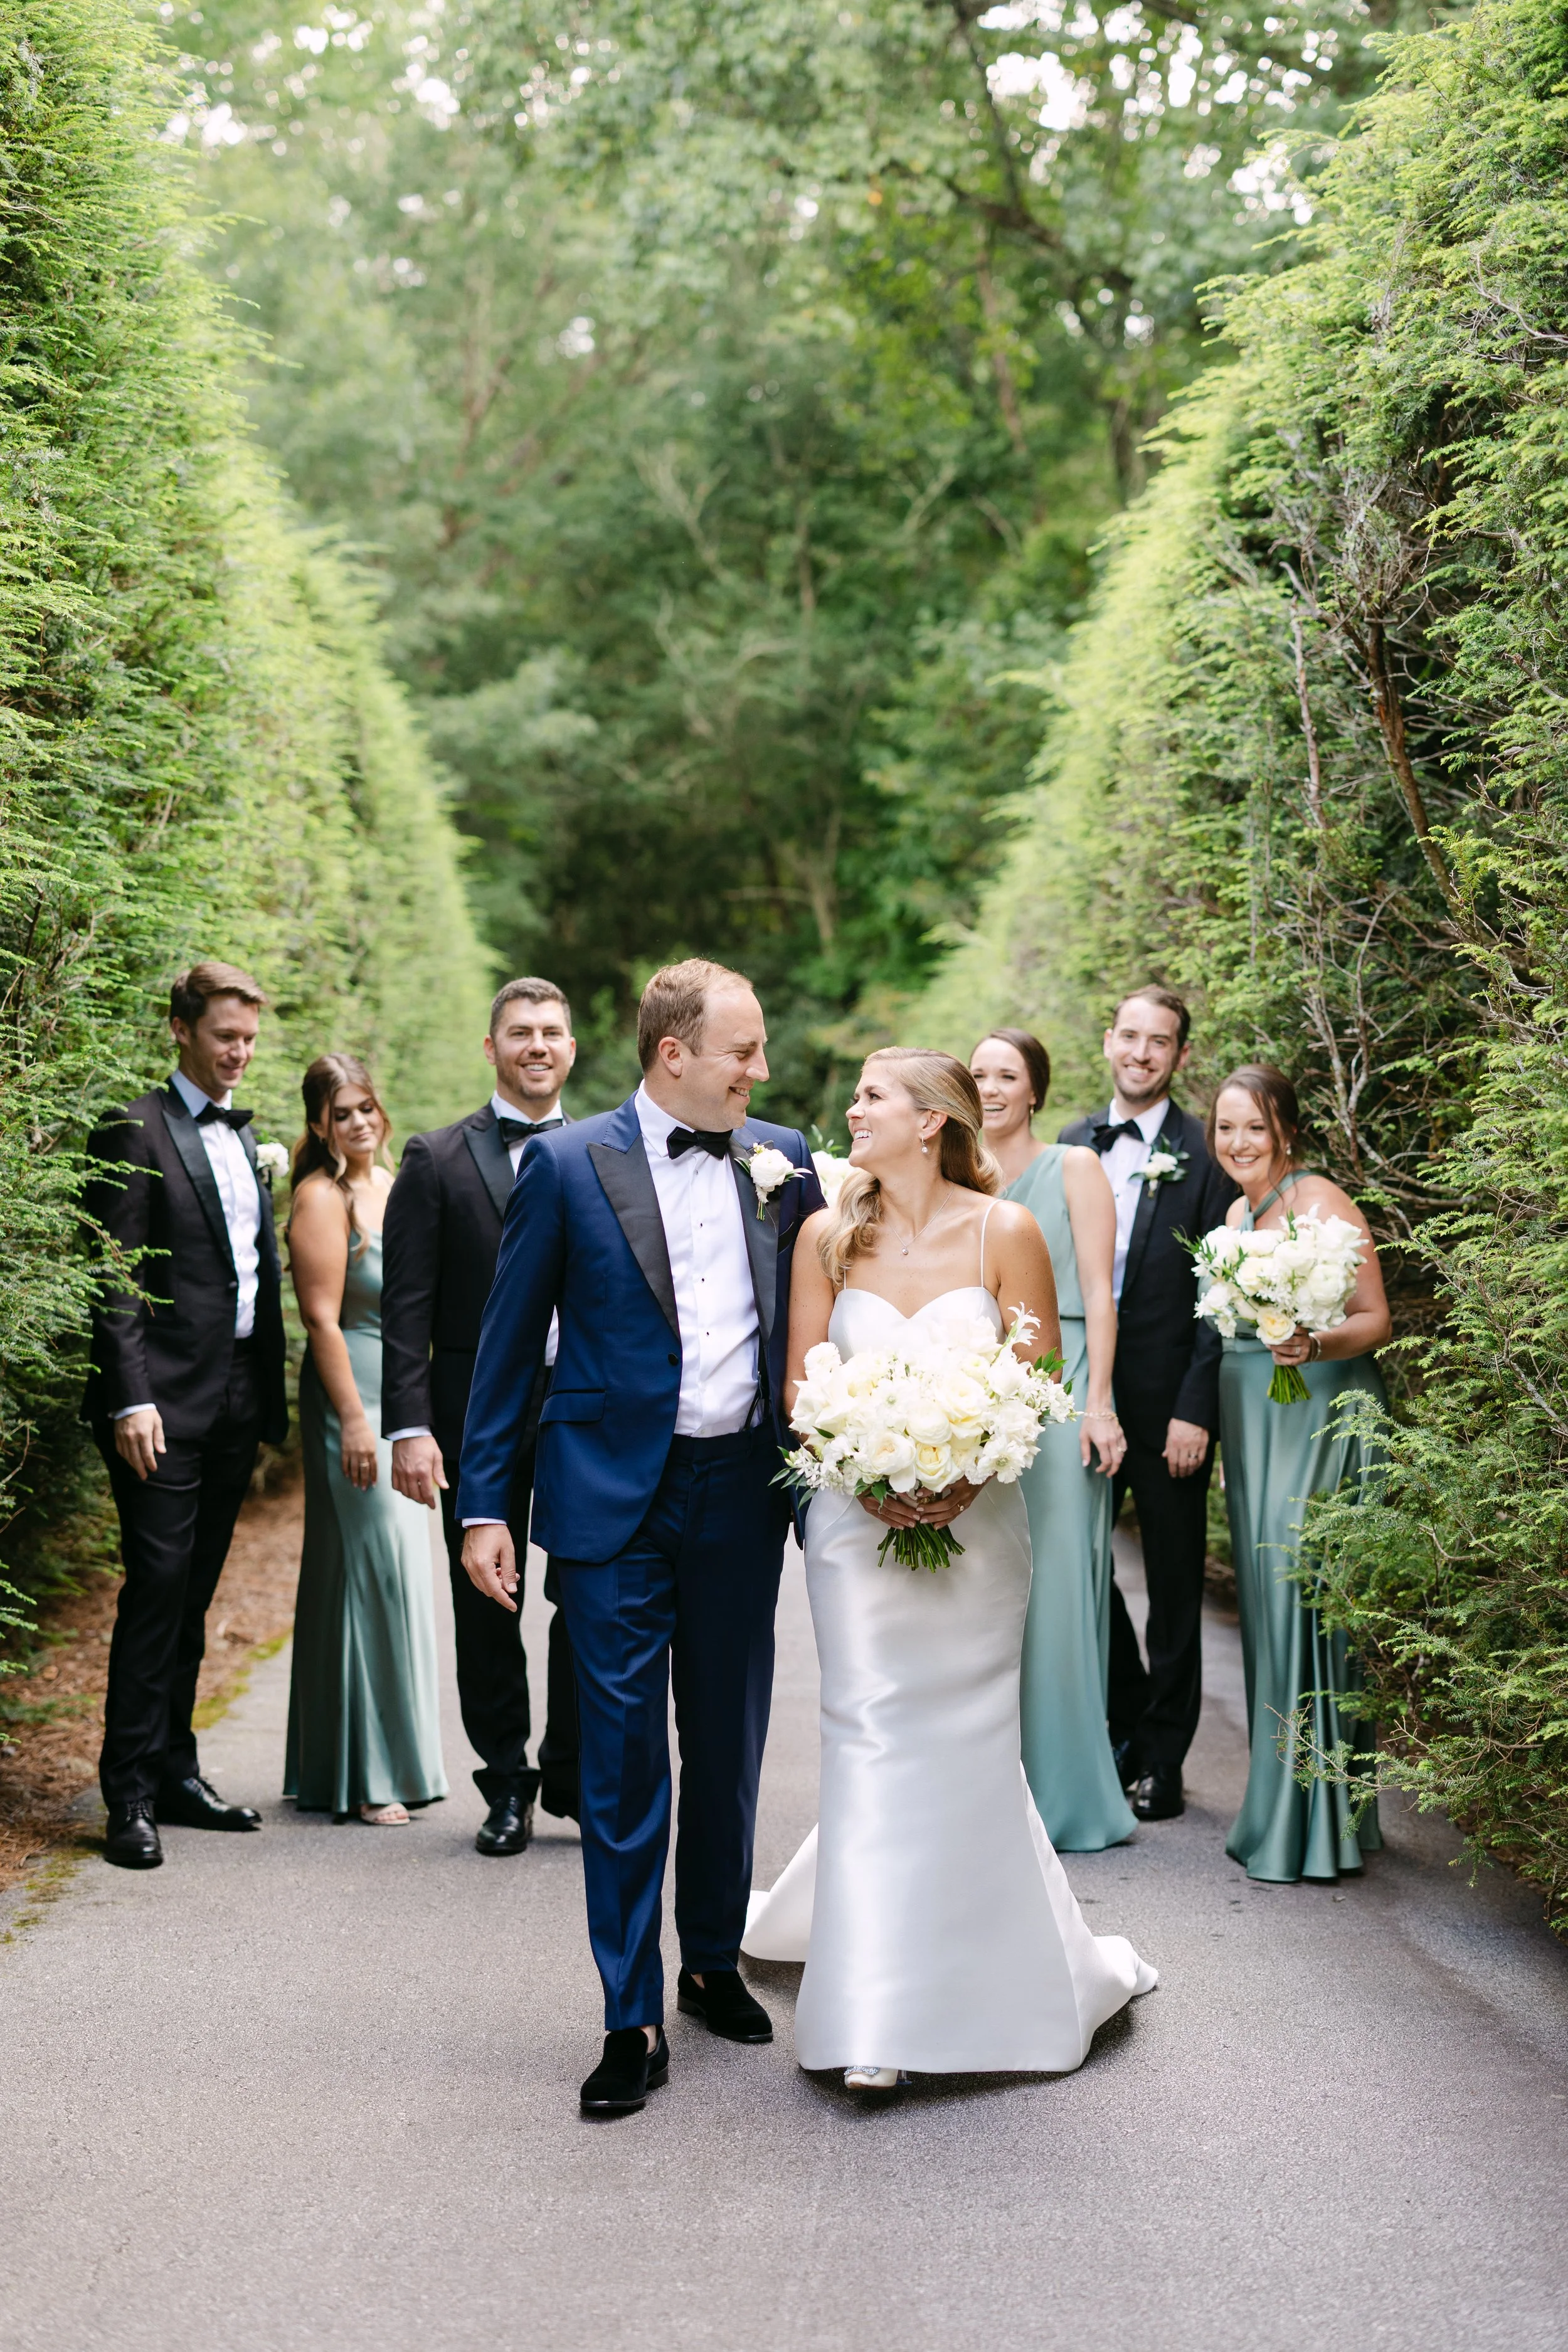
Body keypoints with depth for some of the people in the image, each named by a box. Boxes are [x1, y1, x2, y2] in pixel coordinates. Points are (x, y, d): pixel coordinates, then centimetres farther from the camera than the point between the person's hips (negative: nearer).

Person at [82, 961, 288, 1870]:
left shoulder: (243, 1133, 17)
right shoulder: (137, 1132, -6)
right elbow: (116, 1281, -11)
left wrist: (270, 1392, 14)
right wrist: (131, 1400, -18)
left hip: (238, 1400, 7)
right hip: (165, 1401, -7)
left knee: (194, 1592, 12)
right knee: (157, 1584, -8)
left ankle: (176, 1771, 19)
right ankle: (132, 1794, -3)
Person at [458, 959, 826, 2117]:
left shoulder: (782, 1158, 5)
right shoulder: (567, 1165, -4)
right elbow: (509, 1342, -1)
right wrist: (484, 1503, -3)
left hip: (740, 1495, 3)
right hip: (614, 1499, -3)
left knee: (728, 1746, 15)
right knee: (623, 1759, -1)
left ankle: (716, 1960, 33)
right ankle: (633, 2016, 6)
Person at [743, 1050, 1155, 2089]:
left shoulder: (1004, 1230, -3)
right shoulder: (829, 1236, 3)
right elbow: (799, 1385, 6)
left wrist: (966, 1460, -15)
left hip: (975, 1519, -1)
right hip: (858, 1520, 1)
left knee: (967, 1743, 3)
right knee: (870, 1742, -5)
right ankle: (875, 2019, -1)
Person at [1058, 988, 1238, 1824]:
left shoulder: (1205, 1155, -6)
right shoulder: (1072, 1145, 9)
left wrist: (1195, 1411, -14)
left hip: (1168, 1400, -4)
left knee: (1174, 1584, 6)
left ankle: (1161, 1761, 18)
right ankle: (1127, 1723, 27)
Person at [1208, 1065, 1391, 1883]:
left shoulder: (1322, 1202, -10)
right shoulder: (1238, 1213, 13)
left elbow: (1375, 1321, -12)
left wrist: (1312, 1346, -30)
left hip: (1320, 1418, -8)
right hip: (1252, 1420, 8)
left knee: (1303, 1590, -11)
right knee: (1266, 1594, 9)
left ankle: (1312, 1823, -6)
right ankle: (1277, 1805, 17)